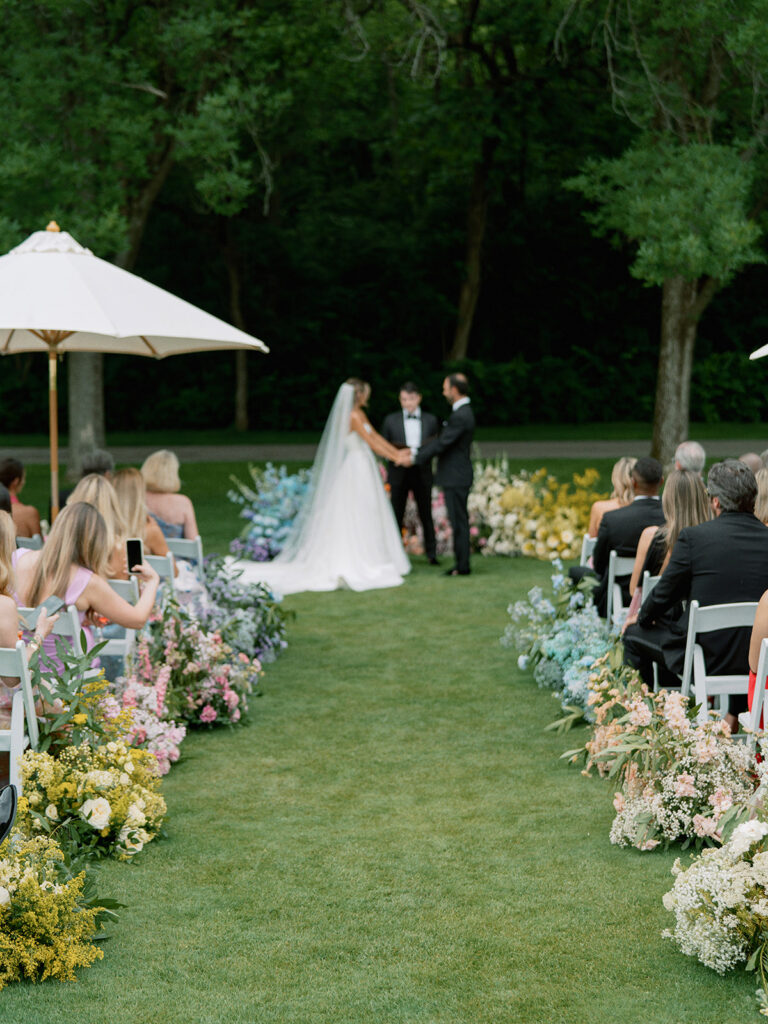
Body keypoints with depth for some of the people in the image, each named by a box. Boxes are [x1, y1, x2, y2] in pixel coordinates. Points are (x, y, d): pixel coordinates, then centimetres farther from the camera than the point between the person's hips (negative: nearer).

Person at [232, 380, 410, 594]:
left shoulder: (360, 413, 14)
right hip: (357, 471, -9)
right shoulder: (353, 416, -16)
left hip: (361, 471, 9)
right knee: (358, 518, -6)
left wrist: (397, 452, 17)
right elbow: (371, 443, -14)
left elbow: (375, 436, 19)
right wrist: (394, 458, -7)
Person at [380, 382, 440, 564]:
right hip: (398, 473, 0)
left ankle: (431, 553, 11)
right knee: (396, 515, 4)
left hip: (422, 474, 0)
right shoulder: (391, 420, 6)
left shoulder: (430, 420, 8)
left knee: (426, 515, 4)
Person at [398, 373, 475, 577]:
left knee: (458, 521, -4)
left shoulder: (460, 417, -20)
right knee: (458, 521, 13)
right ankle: (461, 563, 18)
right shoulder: (463, 412, 14)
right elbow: (440, 440, 16)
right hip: (456, 477, 10)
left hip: (455, 478, -10)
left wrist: (414, 459, -12)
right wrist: (414, 452, 12)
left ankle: (462, 566, 1)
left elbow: (441, 444, -19)